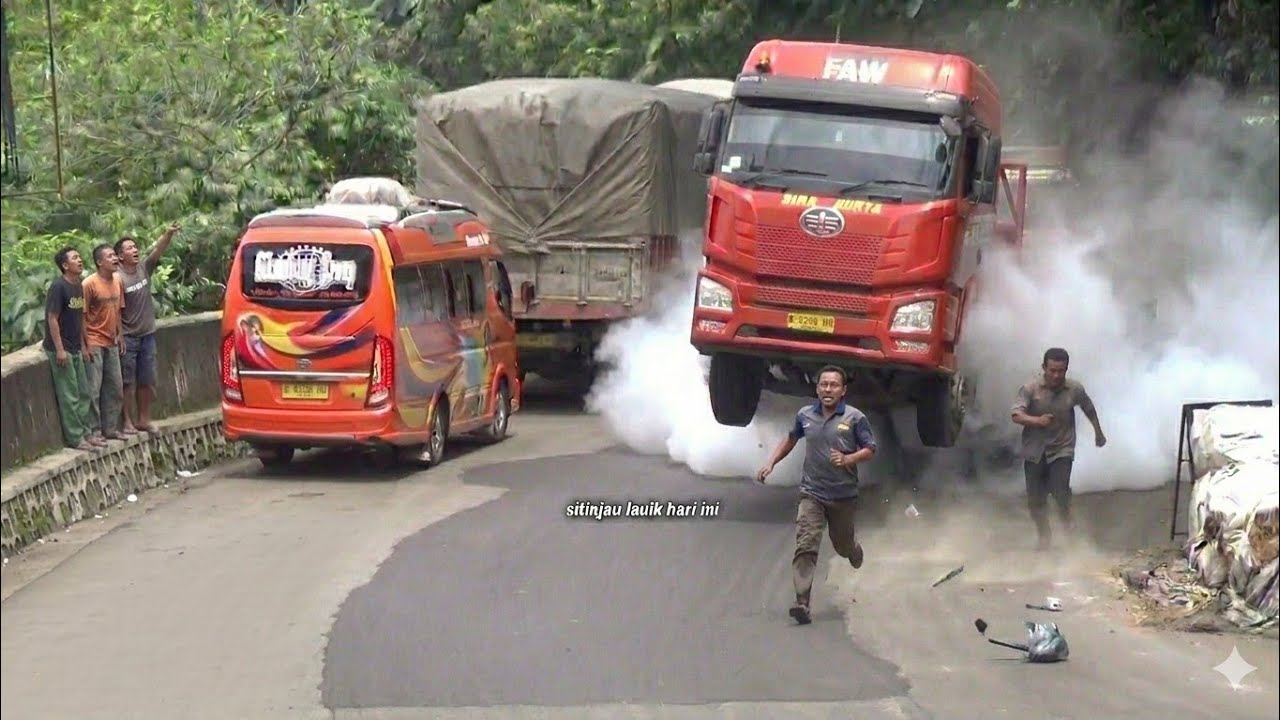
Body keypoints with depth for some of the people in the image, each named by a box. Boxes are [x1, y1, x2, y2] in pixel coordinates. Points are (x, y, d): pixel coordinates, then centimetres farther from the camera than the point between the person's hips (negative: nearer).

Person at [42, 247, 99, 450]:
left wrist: (83, 346, 16)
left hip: (75, 349, 8)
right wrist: (59, 349, -20)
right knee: (69, 395, -4)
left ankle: (85, 433, 20)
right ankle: (74, 438, 2)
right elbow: (52, 319, -18)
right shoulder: (58, 287, -16)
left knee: (82, 394, 12)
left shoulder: (79, 287, 9)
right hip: (61, 349, -8)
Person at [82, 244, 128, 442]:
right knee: (93, 389, -4)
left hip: (111, 342, 7)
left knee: (114, 388, 11)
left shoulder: (117, 281, 6)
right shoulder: (89, 284, -15)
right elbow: (82, 315, -14)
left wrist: (119, 334, 11)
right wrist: (85, 344, -15)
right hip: (94, 343, -7)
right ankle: (94, 431, 1)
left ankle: (110, 428, 20)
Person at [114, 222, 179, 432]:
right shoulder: (118, 278, -15)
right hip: (128, 337, -6)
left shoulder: (144, 268, 2)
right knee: (128, 382, 1)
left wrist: (169, 234, -29)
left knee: (147, 381, 12)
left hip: (147, 334, 6)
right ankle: (128, 421, 7)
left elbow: (158, 250, -11)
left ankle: (144, 419, 22)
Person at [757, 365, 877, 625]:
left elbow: (870, 450, -3)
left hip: (843, 494, -1)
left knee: (843, 545, 18)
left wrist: (848, 460, -21)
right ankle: (802, 602, -20)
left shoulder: (854, 418, -7)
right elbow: (791, 439, 21)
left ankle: (854, 550, 57)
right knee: (806, 546, -14)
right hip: (812, 493, 1)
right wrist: (771, 463, 11)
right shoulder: (805, 415, 3)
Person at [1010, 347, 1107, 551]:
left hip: (1062, 449, -1)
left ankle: (1067, 529, 10)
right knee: (1035, 499, 3)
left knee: (1060, 491, -17)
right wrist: (1036, 421, -36)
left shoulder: (1075, 390, -5)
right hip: (1034, 451, 1)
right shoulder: (1030, 388, -11)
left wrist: (1098, 432, 26)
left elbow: (1089, 409, 14)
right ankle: (1044, 537, 21)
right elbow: (1016, 415, -19)